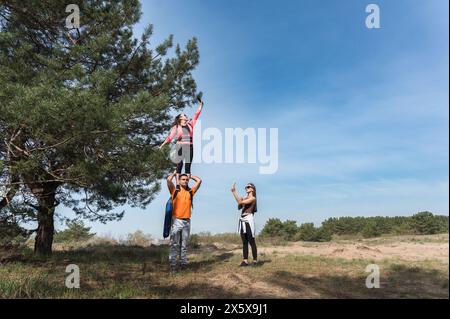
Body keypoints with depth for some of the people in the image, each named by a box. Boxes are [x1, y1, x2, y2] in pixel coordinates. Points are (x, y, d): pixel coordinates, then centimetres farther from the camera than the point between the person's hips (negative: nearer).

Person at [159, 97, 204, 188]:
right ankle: (178, 184, -4)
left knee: (188, 166, 0)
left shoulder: (190, 124, 15)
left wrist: (201, 104, 10)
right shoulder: (176, 127, 7)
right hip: (180, 147, -2)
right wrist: (162, 145, -11)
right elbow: (170, 136, -1)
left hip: (189, 147, 2)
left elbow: (196, 115, 14)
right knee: (179, 166, -5)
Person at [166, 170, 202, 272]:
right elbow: (168, 180, -7)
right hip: (176, 220, -3)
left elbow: (199, 181, 13)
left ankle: (183, 264, 11)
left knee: (184, 245, 6)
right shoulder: (175, 191, 6)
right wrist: (174, 173, 11)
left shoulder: (190, 192, 13)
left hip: (187, 221, 3)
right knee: (174, 244, -3)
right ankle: (173, 265, 0)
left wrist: (190, 176, 24)